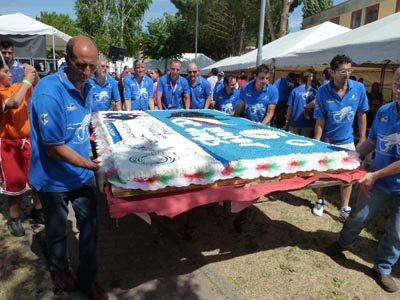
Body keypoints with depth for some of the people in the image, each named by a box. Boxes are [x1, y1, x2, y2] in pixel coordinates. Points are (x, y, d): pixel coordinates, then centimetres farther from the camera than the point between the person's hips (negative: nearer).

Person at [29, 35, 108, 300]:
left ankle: (87, 278, 35)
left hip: (84, 172, 6)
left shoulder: (86, 85, -2)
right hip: (55, 178, -5)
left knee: (89, 226, 13)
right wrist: (94, 166, -25)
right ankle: (60, 270, 47)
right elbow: (55, 149, -25)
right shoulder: (49, 92, -26)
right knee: (58, 230, 18)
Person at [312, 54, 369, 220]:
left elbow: (362, 114, -1)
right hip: (326, 141, -1)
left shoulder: (359, 88, -12)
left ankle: (345, 209, 22)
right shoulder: (323, 91, -17)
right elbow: (320, 120, -14)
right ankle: (320, 201, 33)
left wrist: (362, 138, -1)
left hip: (347, 141, 2)